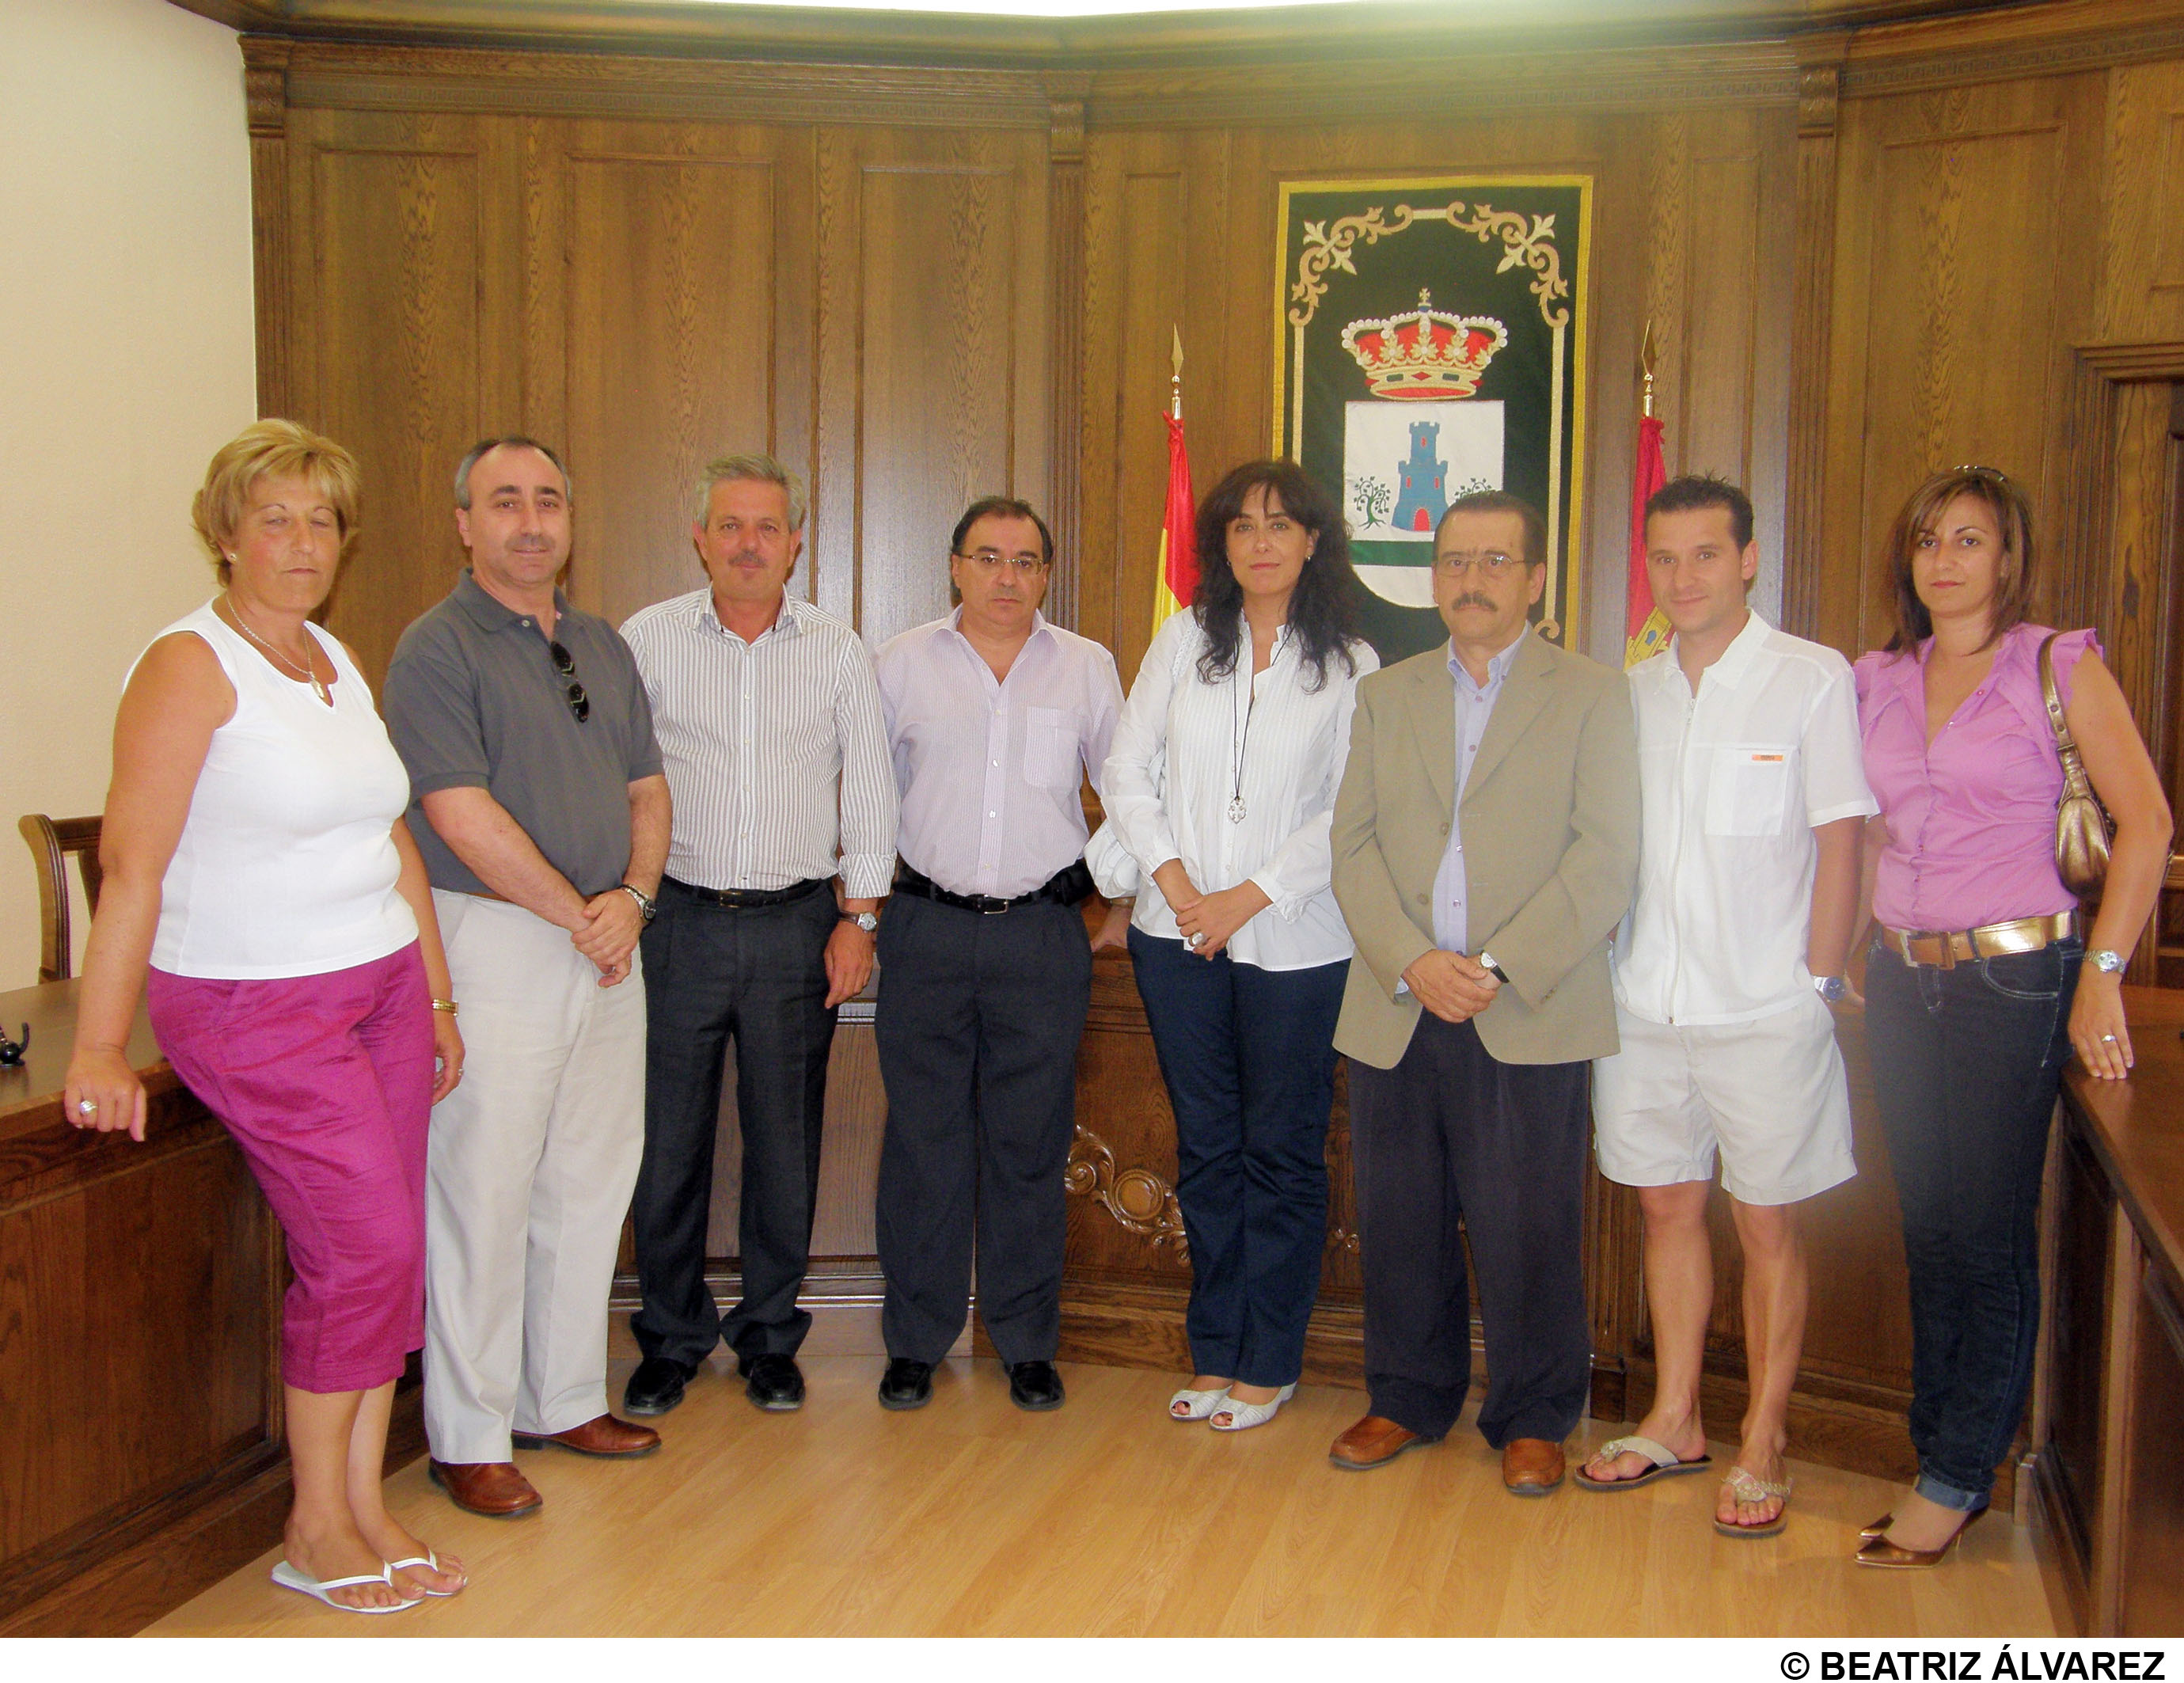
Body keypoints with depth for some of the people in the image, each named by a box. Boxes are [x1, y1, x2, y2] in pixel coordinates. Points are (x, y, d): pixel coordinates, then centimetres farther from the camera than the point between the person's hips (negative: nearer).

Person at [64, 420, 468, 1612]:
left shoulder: (339, 663, 12)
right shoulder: (190, 666, -11)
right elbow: (132, 865, -17)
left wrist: (438, 997, 15)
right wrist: (98, 1048, -22)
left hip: (382, 990, 7)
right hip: (256, 1008, -7)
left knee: (386, 1255, 6)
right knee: (366, 1247, -8)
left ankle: (363, 1507, 19)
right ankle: (313, 1532, 10)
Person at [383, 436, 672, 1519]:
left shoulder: (604, 648, 15)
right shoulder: (437, 648, -7)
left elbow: (647, 790, 14)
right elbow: (464, 817, -15)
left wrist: (632, 897, -4)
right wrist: (579, 918, -12)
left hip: (605, 949, 7)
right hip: (493, 945, -7)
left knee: (591, 1185, 12)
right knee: (482, 1194, -2)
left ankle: (566, 1400, 26)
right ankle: (469, 1439, 10)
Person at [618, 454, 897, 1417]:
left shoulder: (837, 651, 6)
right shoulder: (647, 640, 2)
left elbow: (869, 788, 8)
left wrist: (860, 915, 2)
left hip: (797, 925, 1)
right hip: (680, 921, -1)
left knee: (785, 1138, 7)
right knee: (667, 1138, 3)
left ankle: (769, 1337, 23)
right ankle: (671, 1339, 21)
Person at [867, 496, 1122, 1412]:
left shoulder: (1088, 667, 7)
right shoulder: (903, 662, 6)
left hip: (1043, 933, 0)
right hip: (927, 931, 0)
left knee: (1031, 1144, 5)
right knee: (923, 1137, 4)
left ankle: (1027, 1342, 18)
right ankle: (916, 1340, 17)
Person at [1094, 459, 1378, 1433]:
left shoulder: (1351, 667, 0)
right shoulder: (1185, 640, 7)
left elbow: (1349, 813, -5)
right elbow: (1129, 766, 5)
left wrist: (1248, 897, -12)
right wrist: (1173, 881, -7)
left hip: (1295, 941, -2)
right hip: (1177, 937, 3)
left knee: (1282, 1153, 4)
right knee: (1206, 1149, 10)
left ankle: (1267, 1364, 16)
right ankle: (1215, 1353, 21)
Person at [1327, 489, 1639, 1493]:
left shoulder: (1593, 696, 5)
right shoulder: (1385, 696, 15)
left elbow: (1606, 856, -5)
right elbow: (1353, 845, 6)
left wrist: (1502, 969, -14)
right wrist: (1411, 959, -10)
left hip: (1534, 1014, -3)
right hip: (1396, 1007, 3)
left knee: (1528, 1227, 1)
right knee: (1400, 1220, 9)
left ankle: (1531, 1419, 18)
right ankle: (1409, 1400, 26)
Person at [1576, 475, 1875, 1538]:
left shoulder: (1812, 681, -5)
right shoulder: (1630, 692, 8)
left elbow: (1840, 843, -5)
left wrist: (1818, 982, -7)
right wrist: (1605, 971, 5)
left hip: (1764, 1011, -4)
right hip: (1645, 1005, 5)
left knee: (1765, 1222, 4)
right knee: (1670, 1207, 13)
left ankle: (1762, 1448, 17)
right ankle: (1674, 1422, 27)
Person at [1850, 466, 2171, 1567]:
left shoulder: (2060, 668, -4)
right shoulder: (1876, 681, 10)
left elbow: (2145, 823, -9)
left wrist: (2102, 974, -14)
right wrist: (1848, 950, 9)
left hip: (2017, 975, -5)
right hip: (1901, 978, 5)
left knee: (1988, 1231, -1)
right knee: (1928, 1228, 11)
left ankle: (1955, 1480, 9)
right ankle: (1944, 1453, 23)